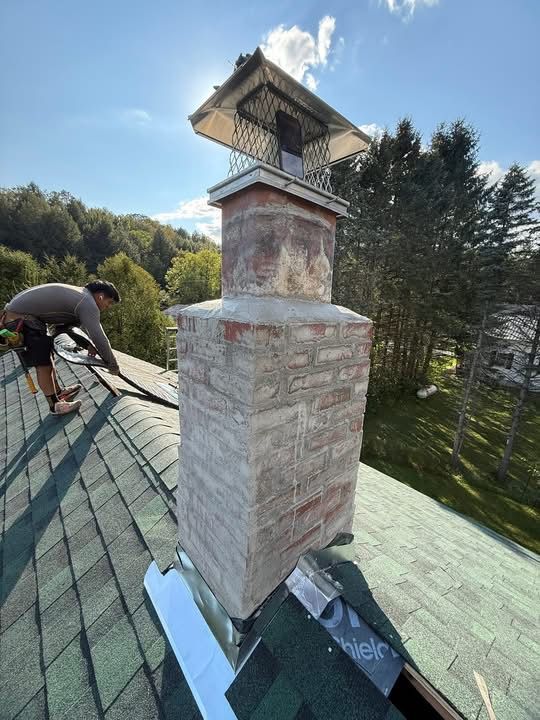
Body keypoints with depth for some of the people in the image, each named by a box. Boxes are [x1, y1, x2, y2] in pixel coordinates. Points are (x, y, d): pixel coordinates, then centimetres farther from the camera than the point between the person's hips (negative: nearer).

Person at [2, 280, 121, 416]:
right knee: (43, 363, -3)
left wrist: (87, 344, 12)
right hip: (20, 318, -11)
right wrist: (113, 365, -8)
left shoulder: (75, 295, 14)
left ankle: (58, 392, 33)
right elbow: (99, 337, -18)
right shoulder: (87, 303, -17)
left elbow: (64, 327, 20)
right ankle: (55, 404, 10)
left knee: (47, 354, 19)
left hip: (13, 312, 11)